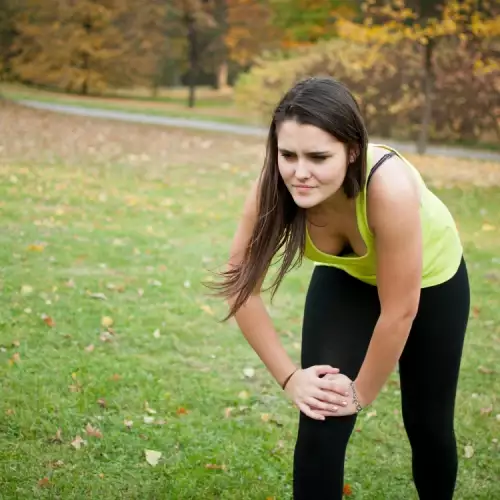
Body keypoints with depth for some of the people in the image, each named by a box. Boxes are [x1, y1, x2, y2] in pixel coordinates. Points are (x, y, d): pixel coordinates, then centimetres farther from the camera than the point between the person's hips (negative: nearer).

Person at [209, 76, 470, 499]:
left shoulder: (390, 188, -44)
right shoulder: (275, 188, -33)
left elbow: (399, 312, -33)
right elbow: (241, 286, -21)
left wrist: (362, 393, -20)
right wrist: (289, 376, -20)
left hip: (432, 280, -2)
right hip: (346, 278, 2)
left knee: (428, 423, 14)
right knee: (321, 424, -10)